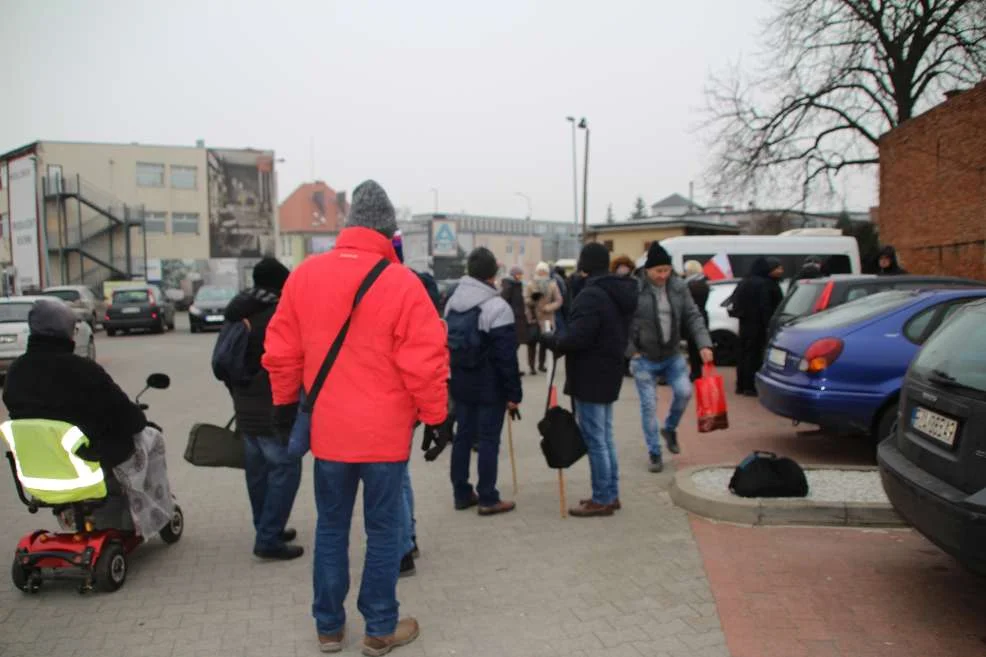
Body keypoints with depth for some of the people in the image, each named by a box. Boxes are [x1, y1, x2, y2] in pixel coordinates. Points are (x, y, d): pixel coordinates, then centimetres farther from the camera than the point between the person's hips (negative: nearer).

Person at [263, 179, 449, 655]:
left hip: (328, 428, 4)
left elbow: (282, 348, 7)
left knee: (331, 528, 17)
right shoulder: (401, 282, -14)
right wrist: (437, 416, -2)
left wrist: (284, 401, 19)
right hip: (385, 431, -4)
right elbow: (424, 361, -14)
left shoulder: (305, 274, 1)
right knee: (383, 530, 9)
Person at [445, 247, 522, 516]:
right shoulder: (497, 307, -17)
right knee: (488, 440, 0)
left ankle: (461, 494, 21)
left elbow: (446, 345, 14)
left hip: (460, 383, 7)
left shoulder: (452, 303, 7)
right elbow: (506, 357, -18)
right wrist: (513, 393, -12)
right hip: (489, 387, -7)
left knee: (463, 436, 13)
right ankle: (488, 499, 6)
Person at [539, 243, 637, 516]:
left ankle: (602, 499, 6)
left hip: (590, 377, -10)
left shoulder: (591, 295, -21)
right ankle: (611, 494, 25)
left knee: (594, 440, -1)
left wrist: (548, 339, -8)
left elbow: (576, 339, -26)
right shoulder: (621, 293, 10)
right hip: (609, 373, 10)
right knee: (605, 437, 17)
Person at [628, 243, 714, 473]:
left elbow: (693, 316, 0)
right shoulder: (634, 290, -14)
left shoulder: (679, 287, -1)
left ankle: (670, 428, 21)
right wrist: (632, 352, -11)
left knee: (684, 392, -10)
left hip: (672, 355, 3)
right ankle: (654, 453, 16)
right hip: (644, 359, -3)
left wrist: (704, 344, -12)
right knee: (649, 405, 1)